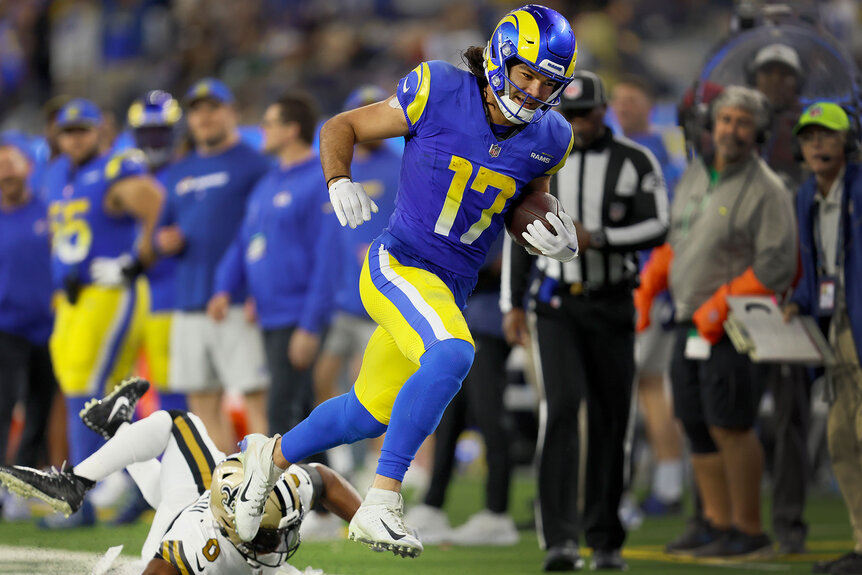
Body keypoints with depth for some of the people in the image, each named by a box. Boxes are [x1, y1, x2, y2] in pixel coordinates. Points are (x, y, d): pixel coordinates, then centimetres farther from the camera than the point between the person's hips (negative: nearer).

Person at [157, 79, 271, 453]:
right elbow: (166, 232, 27)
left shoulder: (253, 166, -1)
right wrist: (164, 241, 2)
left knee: (257, 399, -10)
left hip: (239, 306, -7)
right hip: (189, 305, 7)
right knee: (204, 404, 7)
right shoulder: (178, 174, 19)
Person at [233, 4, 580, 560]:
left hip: (452, 287, 7)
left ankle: (272, 456, 47)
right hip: (400, 265, -7)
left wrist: (561, 239, -6)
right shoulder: (440, 94, -14)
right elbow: (340, 127, -3)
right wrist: (339, 181, -23)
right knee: (451, 356, -34)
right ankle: (380, 505, -33)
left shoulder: (546, 140, -1)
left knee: (369, 414, 21)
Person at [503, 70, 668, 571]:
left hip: (612, 304, 0)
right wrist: (513, 305, 6)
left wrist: (596, 238, -20)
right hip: (556, 304, 0)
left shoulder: (636, 163, 0)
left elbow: (657, 228, -8)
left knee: (610, 419, 4)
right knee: (561, 407, -16)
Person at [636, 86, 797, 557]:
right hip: (691, 324, 8)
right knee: (697, 424, 9)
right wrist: (647, 288, 12)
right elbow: (673, 239, 23)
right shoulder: (694, 175, 11)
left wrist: (721, 305, -20)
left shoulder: (766, 190, -11)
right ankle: (718, 523, 18)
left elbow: (777, 266, -17)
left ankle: (750, 531, -3)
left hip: (735, 327, -8)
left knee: (729, 426, -10)